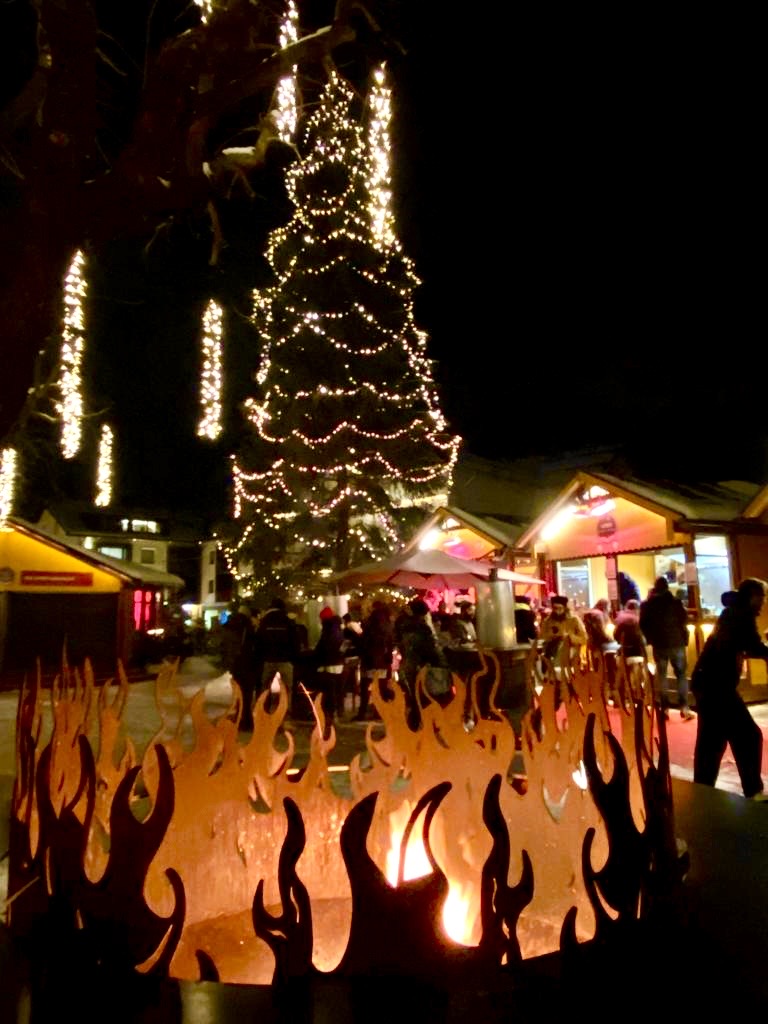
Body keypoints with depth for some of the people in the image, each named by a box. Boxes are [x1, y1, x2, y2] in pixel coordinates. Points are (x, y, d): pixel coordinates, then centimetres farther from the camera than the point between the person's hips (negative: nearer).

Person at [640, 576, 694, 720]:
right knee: (681, 674, 6)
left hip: (658, 644, 2)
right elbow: (684, 620, 0)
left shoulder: (647, 604, 1)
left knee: (661, 674, 8)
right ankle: (684, 707, -2)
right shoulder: (675, 602, -5)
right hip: (676, 642, -2)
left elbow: (643, 625, 1)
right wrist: (682, 636, 16)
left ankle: (664, 708, 7)